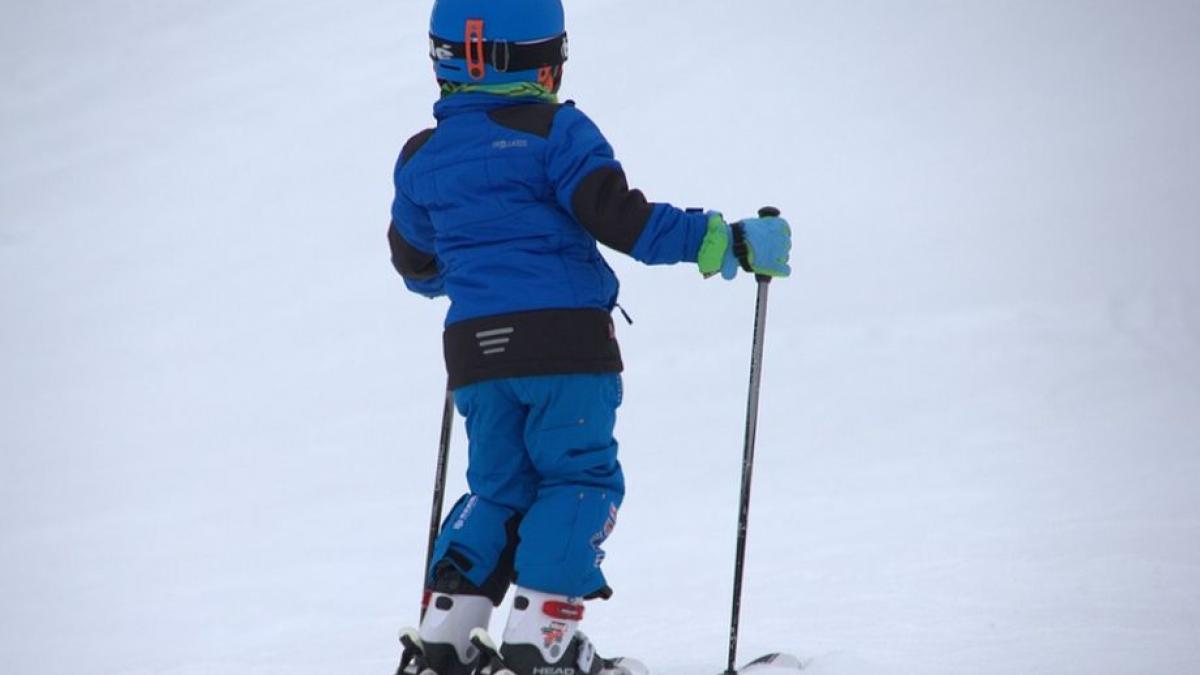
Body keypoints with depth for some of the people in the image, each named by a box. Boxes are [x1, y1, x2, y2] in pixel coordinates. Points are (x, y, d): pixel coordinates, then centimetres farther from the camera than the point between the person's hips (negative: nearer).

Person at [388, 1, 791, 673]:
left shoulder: (421, 159, 13)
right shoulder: (555, 133, -4)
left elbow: (415, 266, 24)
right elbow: (620, 219, -13)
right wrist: (725, 242, -10)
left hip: (476, 350, 5)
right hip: (565, 340, -5)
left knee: (499, 485, 17)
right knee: (581, 479, 4)